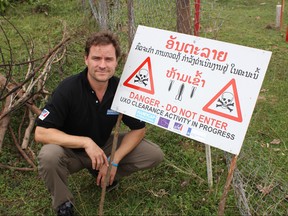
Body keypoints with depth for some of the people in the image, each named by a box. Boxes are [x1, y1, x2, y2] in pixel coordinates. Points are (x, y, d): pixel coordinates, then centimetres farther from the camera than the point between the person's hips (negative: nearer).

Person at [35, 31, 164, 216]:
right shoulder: (69, 88, -26)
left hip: (104, 146, 4)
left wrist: (114, 161, -17)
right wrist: (85, 142, -35)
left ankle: (101, 173, 12)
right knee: (48, 156, -37)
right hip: (72, 151, -3)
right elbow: (41, 133, -28)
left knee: (155, 155, -11)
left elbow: (138, 129, -5)